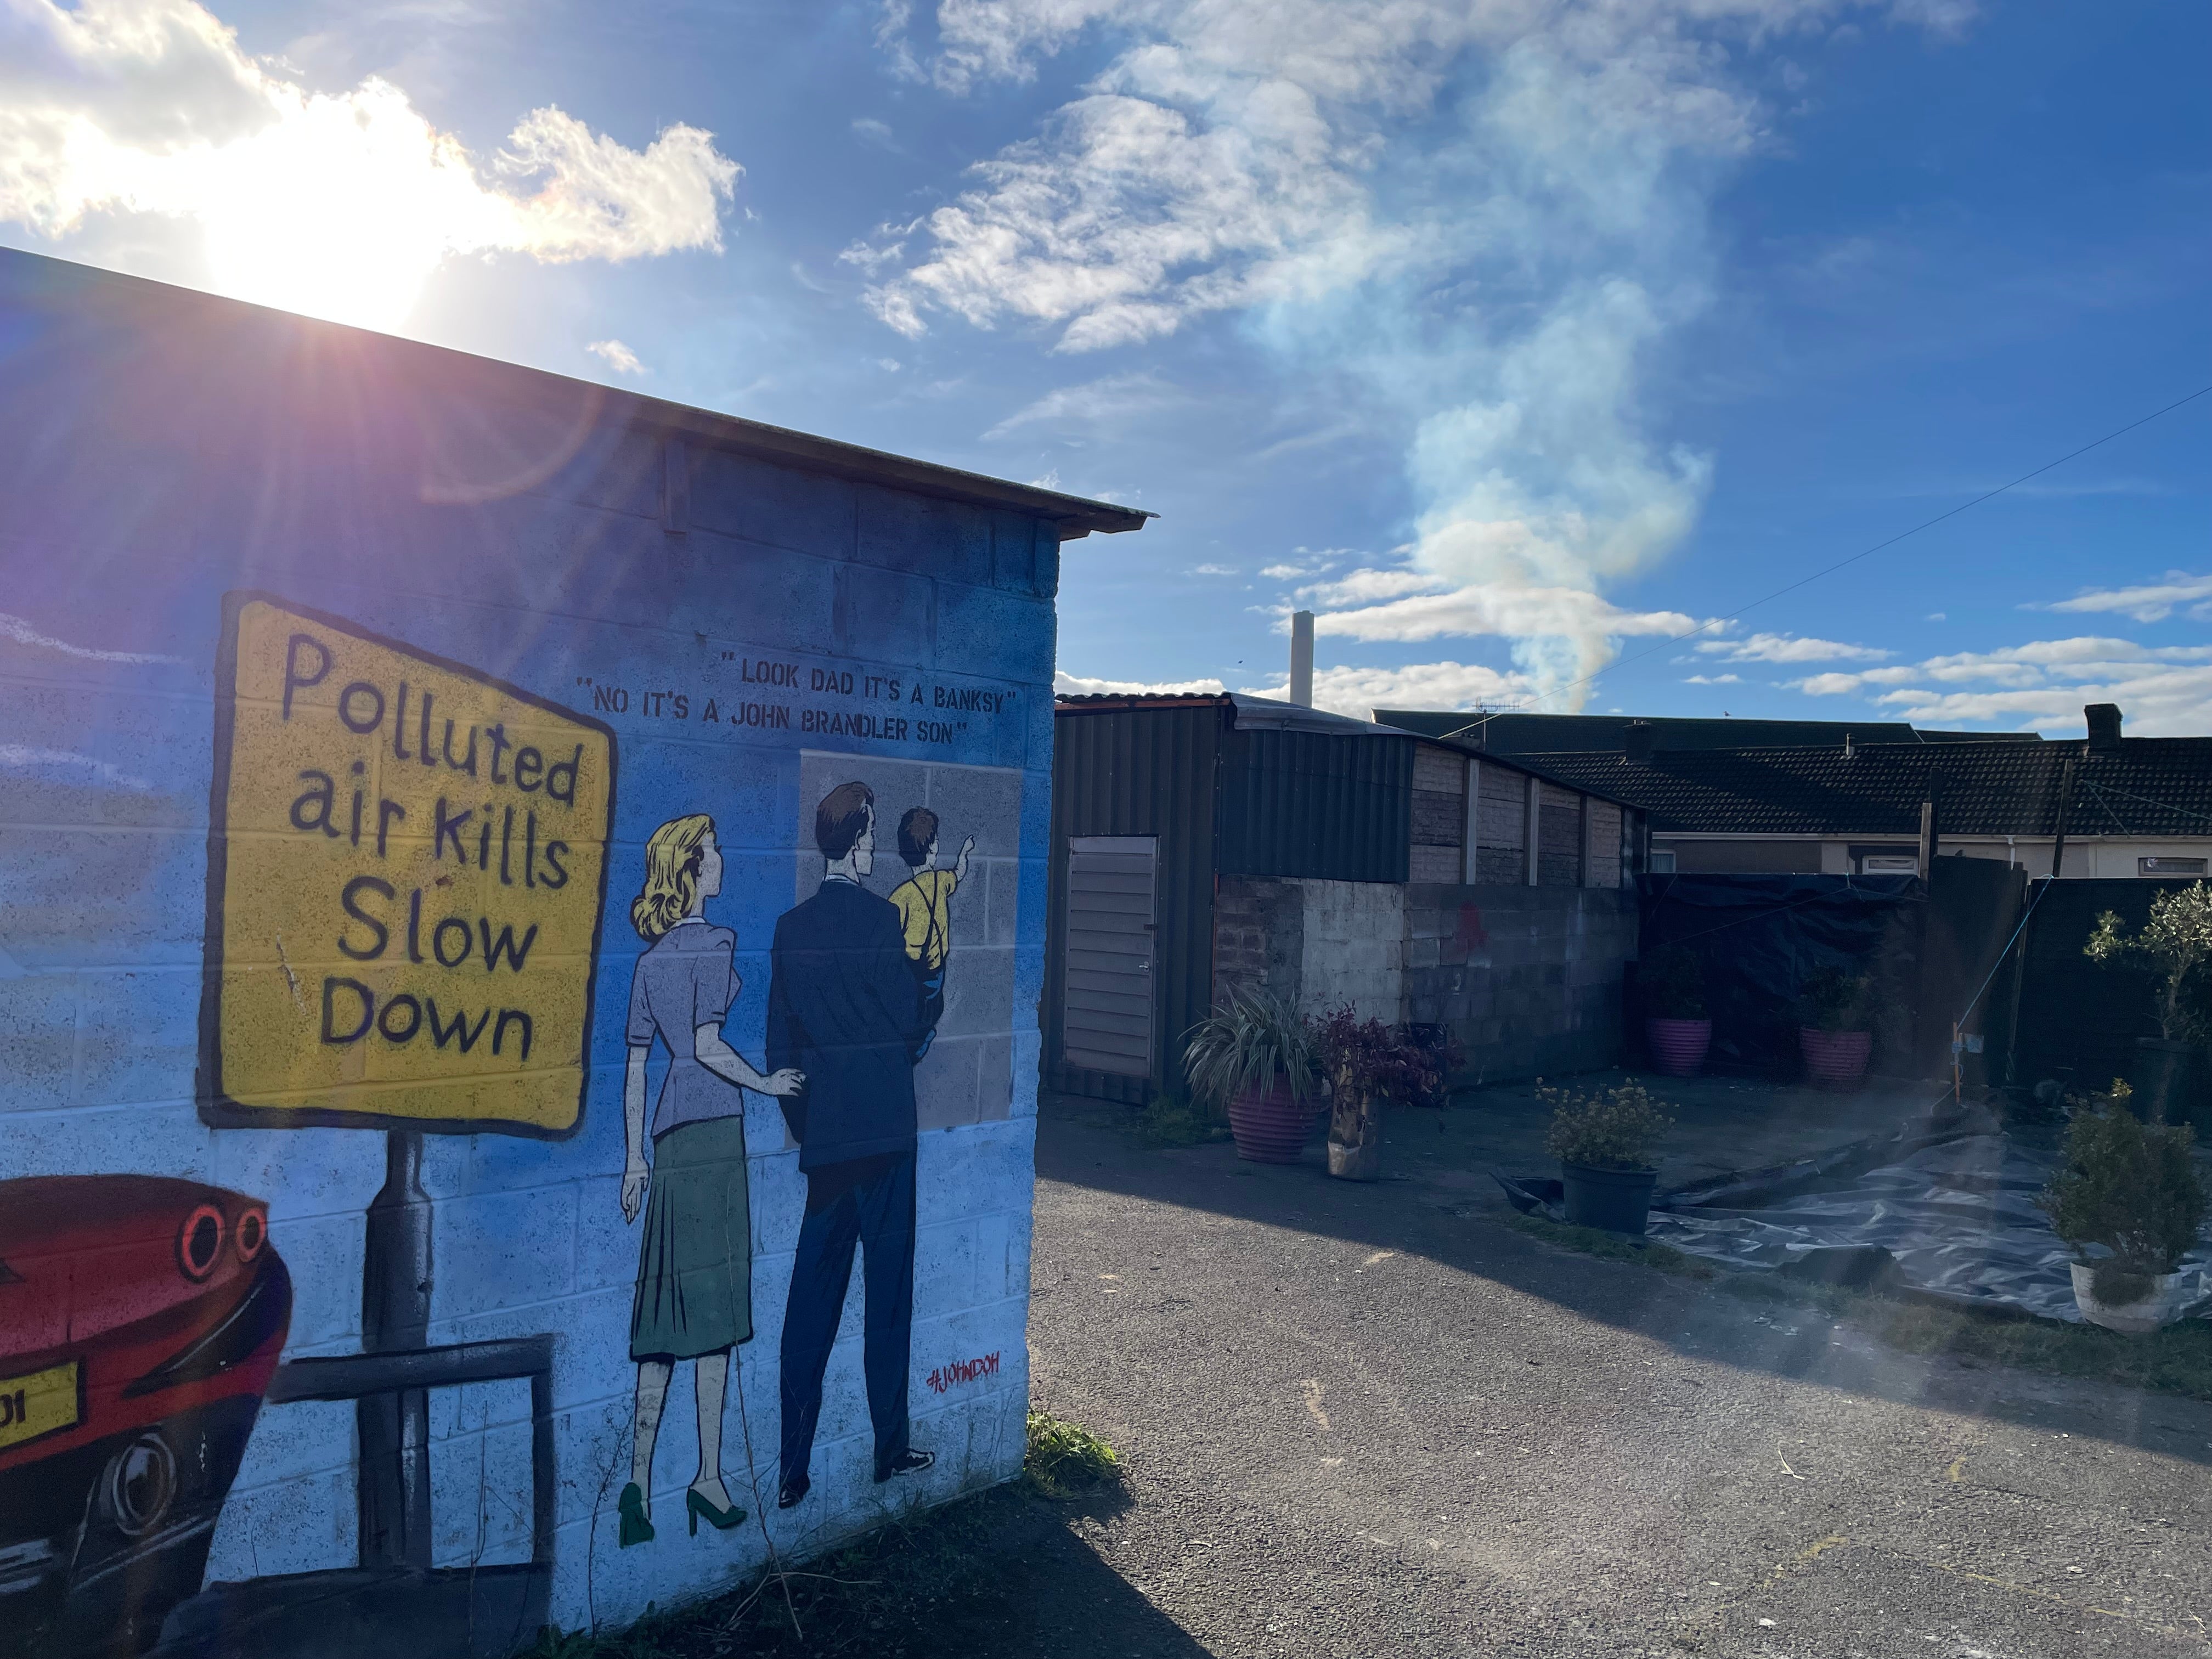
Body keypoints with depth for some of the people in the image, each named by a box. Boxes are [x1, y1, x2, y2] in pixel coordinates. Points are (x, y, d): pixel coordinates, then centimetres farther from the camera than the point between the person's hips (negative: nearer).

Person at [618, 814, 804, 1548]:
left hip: (670, 1134, 7)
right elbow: (707, 1044, -17)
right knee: (712, 1306, -1)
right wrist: (768, 1083, -3)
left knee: (668, 1308, 9)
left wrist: (634, 1158, 17)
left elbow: (637, 1065, 13)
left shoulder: (651, 958, 12)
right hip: (713, 1130, -7)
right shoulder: (713, 944, -9)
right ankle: (709, 1476, 5)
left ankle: (640, 1477, 10)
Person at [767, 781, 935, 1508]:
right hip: (882, 1128, -5)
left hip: (822, 1134, 5)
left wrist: (800, 1118, 16)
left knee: (811, 1300, 8)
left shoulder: (791, 927, 4)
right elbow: (910, 1017, -10)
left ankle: (793, 1470, 12)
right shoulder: (879, 918, -12)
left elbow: (779, 1038, 8)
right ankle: (891, 1447, 18)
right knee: (887, 1292, 7)